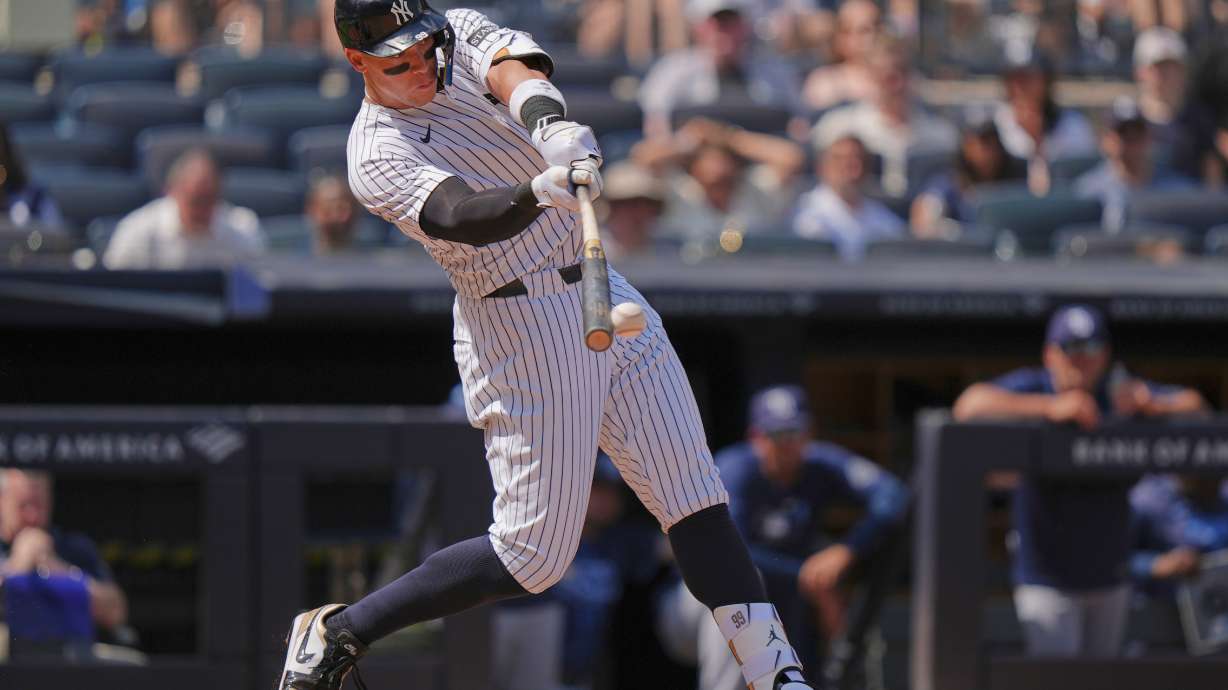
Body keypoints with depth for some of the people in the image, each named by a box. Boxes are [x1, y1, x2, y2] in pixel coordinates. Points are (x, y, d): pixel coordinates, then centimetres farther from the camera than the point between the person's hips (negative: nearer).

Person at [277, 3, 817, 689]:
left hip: (604, 295, 6)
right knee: (536, 553, -5)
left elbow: (514, 71, -18)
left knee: (697, 498, 0)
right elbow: (459, 216, -32)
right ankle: (337, 632, 6)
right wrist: (538, 195, -54)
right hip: (522, 329, -6)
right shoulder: (378, 157, -13)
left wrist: (549, 124, -42)